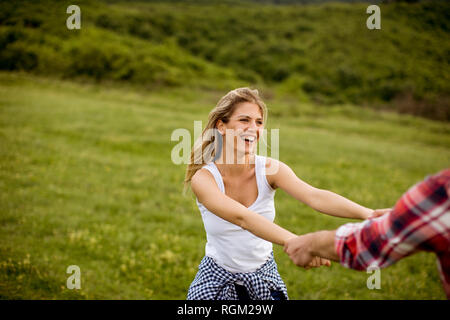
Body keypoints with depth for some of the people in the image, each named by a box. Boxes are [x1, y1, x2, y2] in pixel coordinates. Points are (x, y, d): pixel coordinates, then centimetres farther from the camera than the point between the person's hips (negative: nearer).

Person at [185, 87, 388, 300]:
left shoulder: (270, 169, -15)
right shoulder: (203, 178, -22)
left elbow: (315, 197, -31)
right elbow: (241, 217, -39)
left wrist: (367, 213, -48)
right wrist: (295, 242, -55)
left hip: (264, 274, 2)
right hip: (218, 278, -2)